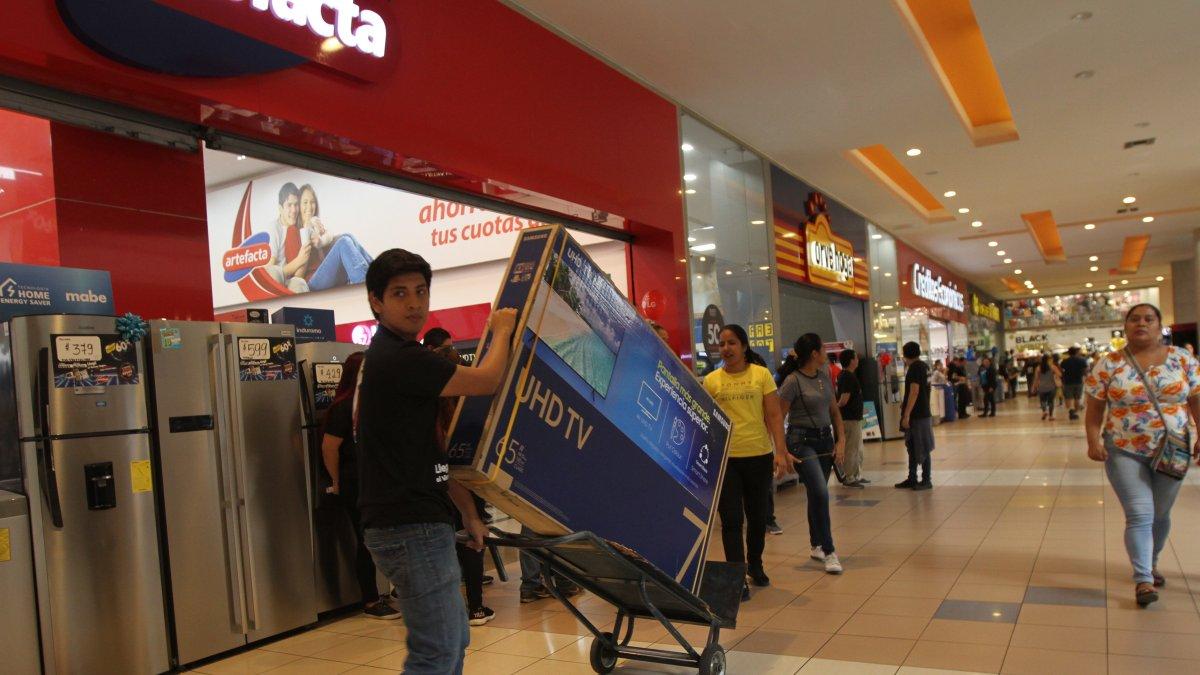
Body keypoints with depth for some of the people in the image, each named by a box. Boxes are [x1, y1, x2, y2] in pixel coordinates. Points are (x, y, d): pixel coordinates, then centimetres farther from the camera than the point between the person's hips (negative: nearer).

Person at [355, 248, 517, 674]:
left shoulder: (394, 356, 16)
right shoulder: (399, 357, -18)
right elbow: (486, 381, -15)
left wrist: (467, 512, 19)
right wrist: (502, 331, 4)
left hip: (420, 522, 11)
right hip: (410, 527, -11)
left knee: (454, 640, 20)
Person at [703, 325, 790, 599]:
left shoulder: (761, 374, 0)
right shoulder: (711, 380, 1)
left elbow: (774, 415, -1)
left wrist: (780, 451, -9)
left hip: (759, 455, 1)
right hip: (725, 458, -1)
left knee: (758, 516, 14)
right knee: (731, 520, 0)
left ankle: (755, 565, 38)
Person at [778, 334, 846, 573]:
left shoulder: (824, 376, 9)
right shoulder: (793, 381, -12)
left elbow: (835, 411, 16)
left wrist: (841, 440, 6)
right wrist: (782, 452, -18)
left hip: (825, 439, 7)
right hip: (802, 441, -6)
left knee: (816, 495, 13)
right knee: (820, 493, -16)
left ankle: (816, 546, 28)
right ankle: (829, 552, -7)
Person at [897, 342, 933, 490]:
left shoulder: (915, 367, -16)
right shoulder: (924, 366, 13)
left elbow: (914, 392, -21)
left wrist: (906, 415, -21)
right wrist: (905, 403, 26)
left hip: (917, 415, -9)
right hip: (923, 413, 9)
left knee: (922, 449, -2)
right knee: (912, 447, 14)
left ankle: (926, 480, 4)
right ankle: (912, 478, 20)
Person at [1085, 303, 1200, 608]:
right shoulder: (1107, 365, -4)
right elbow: (1094, 409, -2)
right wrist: (1093, 441, -14)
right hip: (1125, 452, -2)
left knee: (1160, 514, 15)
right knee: (1139, 514, -9)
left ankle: (1151, 562, 37)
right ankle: (1142, 580, -4)